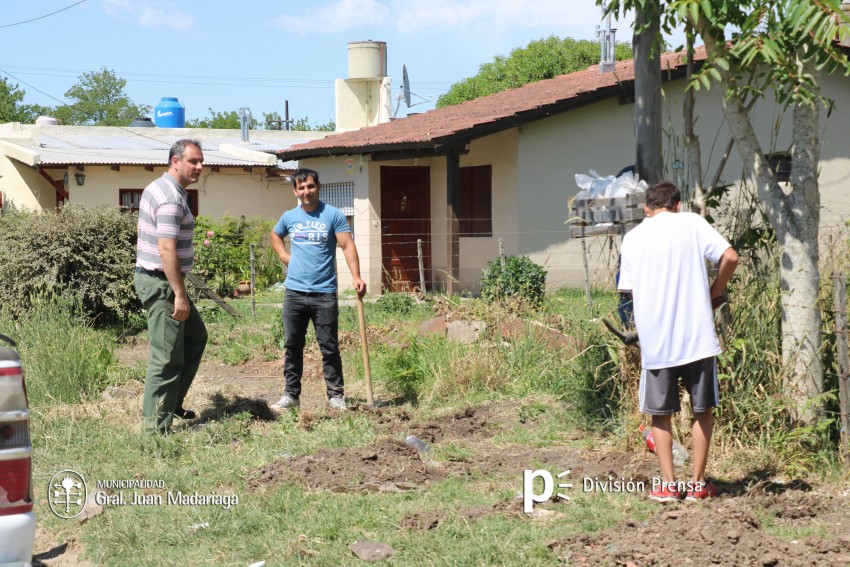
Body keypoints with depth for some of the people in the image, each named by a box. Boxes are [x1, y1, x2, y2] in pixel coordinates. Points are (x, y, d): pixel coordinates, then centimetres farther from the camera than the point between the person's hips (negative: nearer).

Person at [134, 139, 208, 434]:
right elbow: (167, 248, -26)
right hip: (162, 283, -11)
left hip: (151, 276, 11)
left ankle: (172, 404, 26)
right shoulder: (171, 198, -20)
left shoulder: (157, 188, 13)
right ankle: (156, 426, -1)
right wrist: (180, 294, -25)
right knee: (167, 355, -6)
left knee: (195, 337, 22)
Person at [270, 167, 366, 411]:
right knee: (292, 346, 8)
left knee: (329, 347, 1)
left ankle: (336, 395, 9)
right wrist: (283, 255, 11)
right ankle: (291, 394, 17)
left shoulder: (333, 215, -4)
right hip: (294, 292, 4)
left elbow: (347, 245, -11)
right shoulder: (289, 217, 9)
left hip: (324, 293, -4)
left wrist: (356, 276, -24)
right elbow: (274, 235, 30)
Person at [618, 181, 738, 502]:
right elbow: (730, 257, -9)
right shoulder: (692, 223, 2)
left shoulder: (633, 237, 7)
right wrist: (713, 293, 5)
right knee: (703, 409, 12)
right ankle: (697, 483, 13)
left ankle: (668, 484, 8)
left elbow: (631, 290, 7)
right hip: (697, 335, -1)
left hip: (655, 340, 1)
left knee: (661, 413, 12)